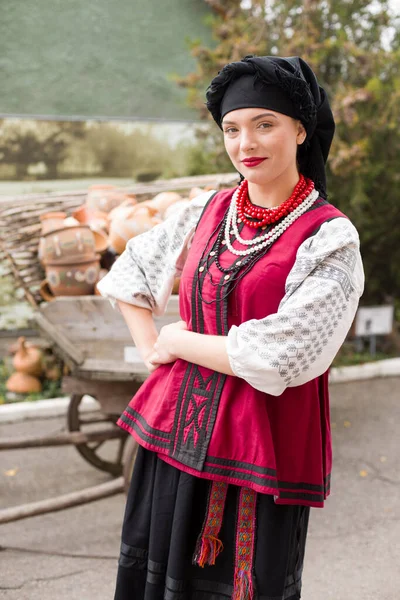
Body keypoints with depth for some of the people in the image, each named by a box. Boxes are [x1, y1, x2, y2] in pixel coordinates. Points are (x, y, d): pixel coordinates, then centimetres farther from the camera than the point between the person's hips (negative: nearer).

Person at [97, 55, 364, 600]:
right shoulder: (209, 211, 4)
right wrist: (150, 349, 3)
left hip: (262, 447, -5)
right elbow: (128, 275, 17)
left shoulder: (329, 238, -11)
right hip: (178, 431, 5)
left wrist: (177, 341, -8)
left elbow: (278, 356, -19)